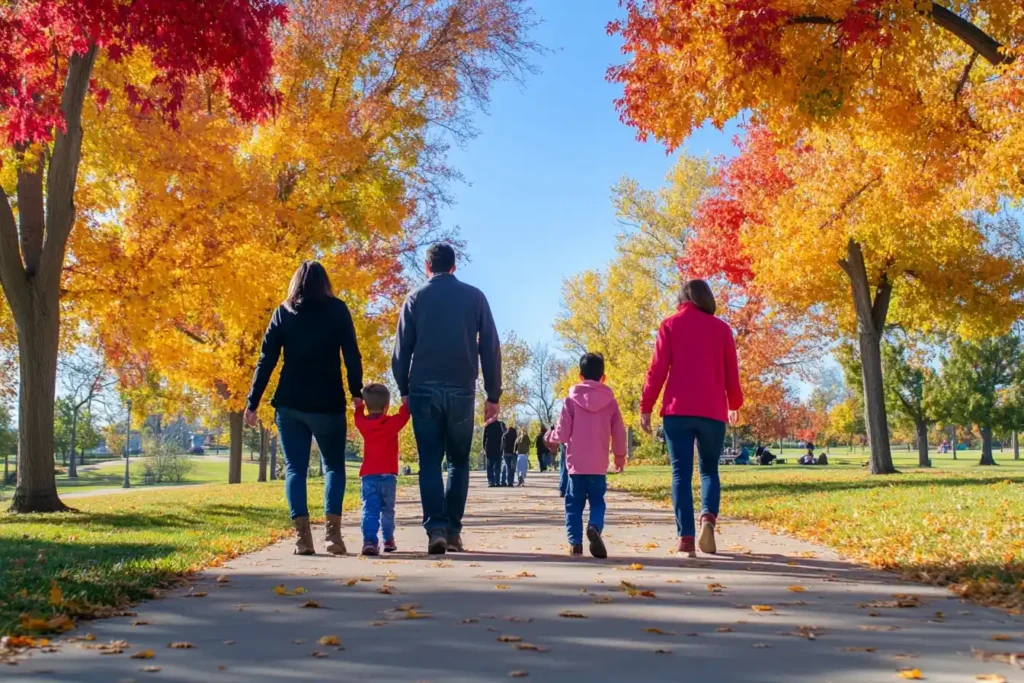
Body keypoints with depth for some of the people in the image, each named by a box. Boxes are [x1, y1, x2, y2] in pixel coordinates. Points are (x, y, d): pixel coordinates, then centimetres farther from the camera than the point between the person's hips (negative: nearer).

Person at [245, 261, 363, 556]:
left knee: (295, 468, 8)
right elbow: (352, 355, -4)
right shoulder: (337, 310, 3)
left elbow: (266, 360, 3)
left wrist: (252, 402, 4)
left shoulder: (283, 313, 7)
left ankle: (302, 536, -5)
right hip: (328, 404, -1)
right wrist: (357, 392, 3)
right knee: (334, 466, 11)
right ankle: (332, 531, -5)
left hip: (290, 403, 1)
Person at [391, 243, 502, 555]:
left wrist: (404, 389, 11)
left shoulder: (416, 299, 6)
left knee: (429, 462, 3)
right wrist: (493, 394, 8)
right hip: (462, 390, 1)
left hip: (424, 390, 0)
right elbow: (490, 348, 4)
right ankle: (453, 530, 7)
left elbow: (401, 349, 2)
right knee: (459, 461, 12)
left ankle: (435, 528, -10)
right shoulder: (475, 297, 7)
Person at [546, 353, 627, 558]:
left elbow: (563, 433, -5)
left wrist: (550, 437, 17)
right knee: (597, 501, 9)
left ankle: (575, 542, 0)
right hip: (599, 465, 1)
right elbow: (619, 433, 5)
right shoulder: (611, 401, 2)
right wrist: (620, 455, 22)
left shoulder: (571, 400, -3)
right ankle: (595, 527, -20)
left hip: (576, 463, -1)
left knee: (574, 504, 8)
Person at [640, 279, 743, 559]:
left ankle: (686, 537, -9)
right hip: (712, 412, 1)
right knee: (709, 470, 15)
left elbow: (658, 369, -1)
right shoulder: (721, 328, 9)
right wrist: (735, 405, 27)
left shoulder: (670, 325, 5)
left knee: (681, 473, 2)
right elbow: (732, 373, 12)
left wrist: (646, 407, 3)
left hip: (677, 411, -1)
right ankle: (708, 517, -11)